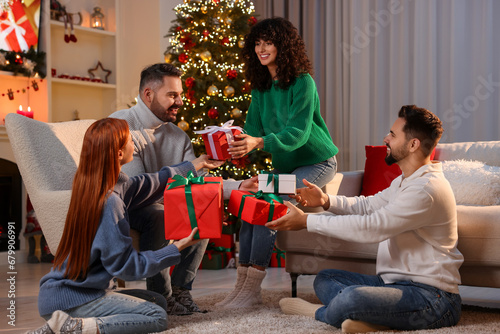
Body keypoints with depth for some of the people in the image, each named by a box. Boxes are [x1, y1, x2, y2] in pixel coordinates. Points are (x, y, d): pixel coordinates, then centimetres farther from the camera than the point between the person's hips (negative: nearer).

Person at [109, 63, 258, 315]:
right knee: (158, 216, -34)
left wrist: (237, 187, -19)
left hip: (153, 203, 7)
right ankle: (160, 297, -21)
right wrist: (191, 167, -31)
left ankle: (180, 289, -5)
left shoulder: (177, 136, 6)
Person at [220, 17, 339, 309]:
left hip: (317, 163, -7)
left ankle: (252, 287, -22)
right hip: (284, 165, 7)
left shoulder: (302, 83, -16)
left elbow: (298, 132, -26)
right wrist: (239, 146, -19)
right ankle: (243, 282, -16)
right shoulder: (260, 88, 6)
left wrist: (259, 142, -40)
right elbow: (253, 129, 4)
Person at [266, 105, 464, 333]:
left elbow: (370, 227, -25)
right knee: (325, 279, 11)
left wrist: (306, 221, -19)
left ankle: (319, 313, -3)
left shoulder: (426, 190, -21)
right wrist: (325, 201, 2)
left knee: (351, 298, -35)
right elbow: (368, 206, 22)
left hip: (432, 296, -11)